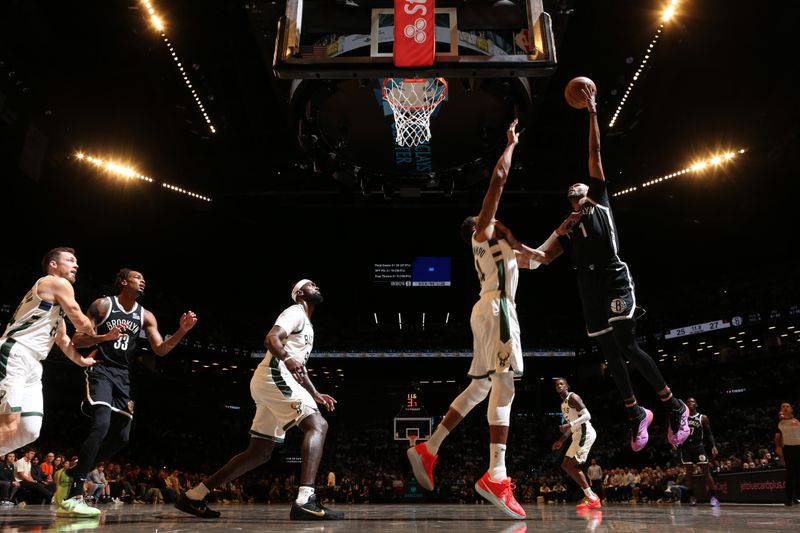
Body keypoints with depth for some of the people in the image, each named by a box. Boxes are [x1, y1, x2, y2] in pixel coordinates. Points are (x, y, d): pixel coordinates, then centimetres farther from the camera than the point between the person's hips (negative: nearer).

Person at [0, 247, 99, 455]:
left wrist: (81, 360, 30)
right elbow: (81, 323, -1)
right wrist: (93, 333, 20)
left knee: (30, 429, 3)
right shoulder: (59, 283, -3)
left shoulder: (55, 297, 27)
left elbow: (62, 338, 35)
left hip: (31, 365, 10)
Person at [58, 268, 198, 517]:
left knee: (121, 436, 5)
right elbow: (76, 340, -6)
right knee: (101, 425, -26)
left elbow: (160, 350, 4)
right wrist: (105, 337, -23)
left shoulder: (146, 316, 9)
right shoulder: (102, 305, -3)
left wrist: (182, 331, -12)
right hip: (101, 370, -6)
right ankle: (73, 497, -25)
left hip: (123, 376, 6)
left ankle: (74, 472, 25)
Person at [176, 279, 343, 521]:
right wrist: (287, 358, -39)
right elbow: (271, 338, -19)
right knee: (317, 425, -21)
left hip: (271, 383, 10)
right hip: (275, 377, -10)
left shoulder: (306, 324, 30)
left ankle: (193, 496, 16)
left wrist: (316, 395, 30)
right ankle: (305, 501, -35)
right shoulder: (296, 312, -1)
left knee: (260, 453, 11)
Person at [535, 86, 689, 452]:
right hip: (589, 287, 6)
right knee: (611, 355, 8)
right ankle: (636, 414, 21)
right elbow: (543, 257, 14)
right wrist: (559, 233, 5)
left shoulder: (600, 198, 12)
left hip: (614, 278, -6)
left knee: (627, 346, -16)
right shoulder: (568, 227, 22)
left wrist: (592, 113, 4)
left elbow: (594, 153, 6)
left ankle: (674, 407, -2)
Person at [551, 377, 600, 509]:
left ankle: (592, 498, -9)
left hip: (585, 433, -10)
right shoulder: (563, 404, 22)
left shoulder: (573, 397, -8)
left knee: (572, 465, -14)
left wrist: (569, 425, -25)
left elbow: (587, 416, -19)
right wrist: (561, 440, 24)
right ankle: (590, 495, 7)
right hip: (578, 435, 10)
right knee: (566, 465, 7)